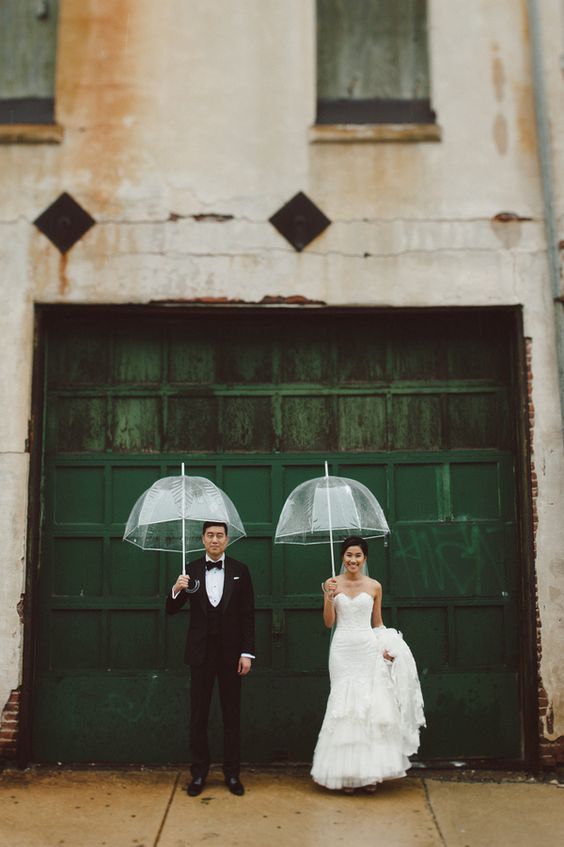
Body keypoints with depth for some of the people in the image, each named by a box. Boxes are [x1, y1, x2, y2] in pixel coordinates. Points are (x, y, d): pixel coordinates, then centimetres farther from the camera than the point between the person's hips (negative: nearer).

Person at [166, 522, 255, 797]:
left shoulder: (240, 570, 0)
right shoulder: (191, 570, 1)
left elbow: (248, 615, -1)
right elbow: (172, 611, -1)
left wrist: (247, 653, -7)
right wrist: (176, 590, -23)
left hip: (231, 652, 0)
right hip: (201, 652, 1)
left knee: (232, 715, 8)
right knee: (198, 715, 7)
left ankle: (232, 774, 19)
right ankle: (199, 773, 19)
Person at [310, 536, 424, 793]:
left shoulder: (374, 586, 6)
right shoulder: (332, 584, 3)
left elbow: (377, 623, 13)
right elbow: (328, 622, 1)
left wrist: (385, 647, -2)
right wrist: (329, 597, -13)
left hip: (368, 649, 1)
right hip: (342, 649, -1)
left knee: (371, 706, 0)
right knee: (343, 706, -1)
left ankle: (369, 771, 11)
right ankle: (346, 773, 8)